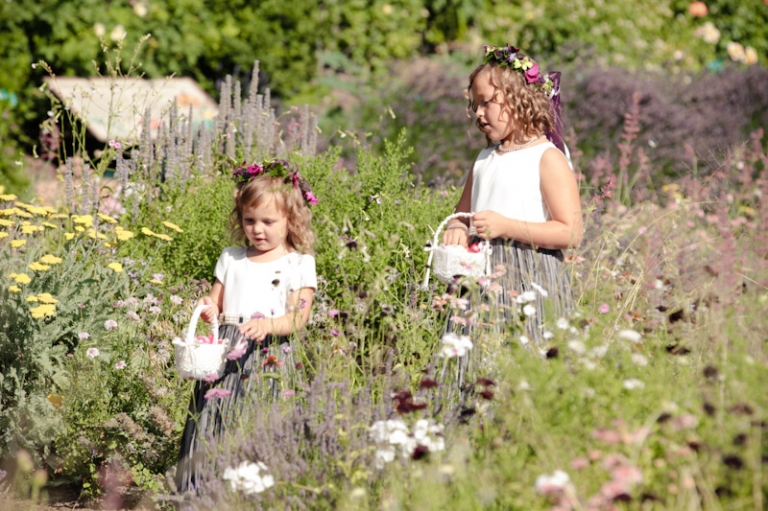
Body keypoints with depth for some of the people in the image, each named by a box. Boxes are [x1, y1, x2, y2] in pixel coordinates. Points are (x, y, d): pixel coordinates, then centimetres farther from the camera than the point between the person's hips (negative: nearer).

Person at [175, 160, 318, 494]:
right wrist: (209, 310, -3)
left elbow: (298, 317, -5)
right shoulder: (231, 259, 17)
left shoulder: (299, 264, 4)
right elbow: (217, 300, 22)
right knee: (212, 424, -1)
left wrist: (268, 325, -24)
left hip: (270, 356, -4)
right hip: (225, 353, 4)